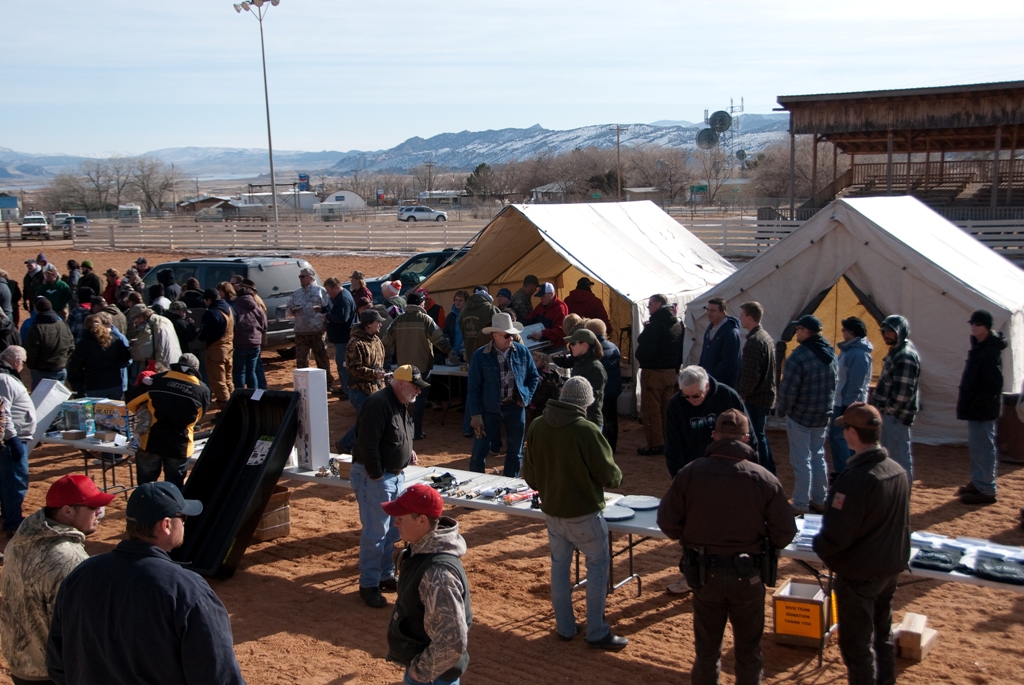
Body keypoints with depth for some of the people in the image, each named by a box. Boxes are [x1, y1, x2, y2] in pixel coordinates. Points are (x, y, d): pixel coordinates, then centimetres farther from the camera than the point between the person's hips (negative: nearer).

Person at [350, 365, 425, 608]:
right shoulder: (378, 404, -22)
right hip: (373, 477, -10)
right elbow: (367, 444, -25)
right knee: (375, 533, -4)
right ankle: (368, 585, 7)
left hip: (395, 476, 10)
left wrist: (408, 451, 6)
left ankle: (386, 575, 30)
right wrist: (377, 476, -20)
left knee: (392, 530, 17)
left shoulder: (402, 405, 10)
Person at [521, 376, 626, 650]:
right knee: (598, 565, 8)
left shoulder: (537, 426, -5)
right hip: (583, 512, -5)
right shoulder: (586, 430, -22)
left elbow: (529, 472, 6)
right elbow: (608, 473, -14)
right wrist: (616, 478, 9)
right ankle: (596, 632, 11)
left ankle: (565, 627, 26)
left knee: (559, 565, 17)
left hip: (551, 509, 6)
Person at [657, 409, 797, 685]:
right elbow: (785, 534, -11)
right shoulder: (765, 479, -14)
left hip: (704, 572, 1)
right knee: (748, 647, 19)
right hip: (747, 575, -1)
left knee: (707, 645, 20)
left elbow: (667, 521, -10)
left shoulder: (690, 473, -14)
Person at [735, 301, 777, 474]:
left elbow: (750, 375, -25)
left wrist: (742, 394, -11)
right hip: (767, 395, 10)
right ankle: (769, 473, 25)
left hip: (755, 399, -10)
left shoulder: (754, 341, -20)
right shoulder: (767, 337, 11)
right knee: (760, 435, 18)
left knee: (757, 437, -2)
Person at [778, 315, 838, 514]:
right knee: (818, 456, 19)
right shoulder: (830, 354, 2)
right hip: (823, 416, 7)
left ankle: (801, 506, 6)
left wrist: (786, 409, -3)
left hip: (800, 416, -7)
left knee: (801, 461, 1)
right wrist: (826, 406, 15)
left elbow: (788, 391, -21)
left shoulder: (798, 357, -23)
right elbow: (835, 384, 9)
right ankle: (819, 500, 27)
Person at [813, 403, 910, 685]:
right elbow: (902, 523, 9)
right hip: (890, 568, 8)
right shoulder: (899, 471, -3)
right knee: (883, 635, 23)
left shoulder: (854, 479, -28)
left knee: (857, 645, 7)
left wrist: (818, 546, -6)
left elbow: (836, 535, -25)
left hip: (858, 574, -8)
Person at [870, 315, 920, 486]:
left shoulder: (906, 356, -20)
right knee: (889, 452, 18)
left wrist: (889, 409, -15)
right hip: (889, 413, 11)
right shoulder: (896, 351, 13)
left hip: (896, 415, -10)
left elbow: (904, 391, -24)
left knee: (900, 454, -3)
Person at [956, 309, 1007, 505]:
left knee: (983, 448, -5)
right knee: (976, 447, 19)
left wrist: (974, 404, -22)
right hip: (976, 409, 10)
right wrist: (964, 397, 12)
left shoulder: (990, 351, -20)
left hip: (982, 410, -10)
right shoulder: (979, 346, 11)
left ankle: (986, 491, 1)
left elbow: (993, 385, -24)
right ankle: (977, 483, 30)